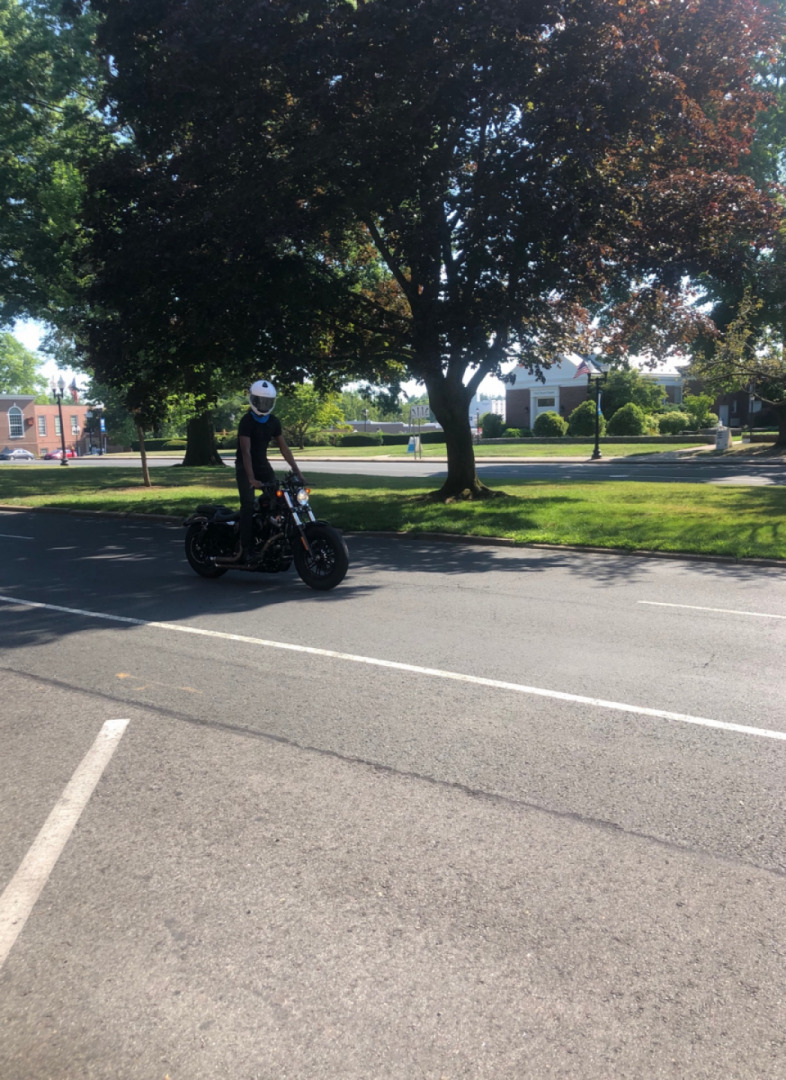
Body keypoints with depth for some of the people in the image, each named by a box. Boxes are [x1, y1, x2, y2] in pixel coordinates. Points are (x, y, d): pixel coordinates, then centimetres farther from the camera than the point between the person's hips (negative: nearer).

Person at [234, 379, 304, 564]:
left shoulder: (274, 422, 2)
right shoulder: (246, 421, -17)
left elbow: (283, 447, 3)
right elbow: (245, 451, -25)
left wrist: (296, 470, -6)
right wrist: (251, 478, -35)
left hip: (263, 464, 6)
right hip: (245, 466, -6)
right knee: (248, 504, -18)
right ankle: (245, 549, -18)